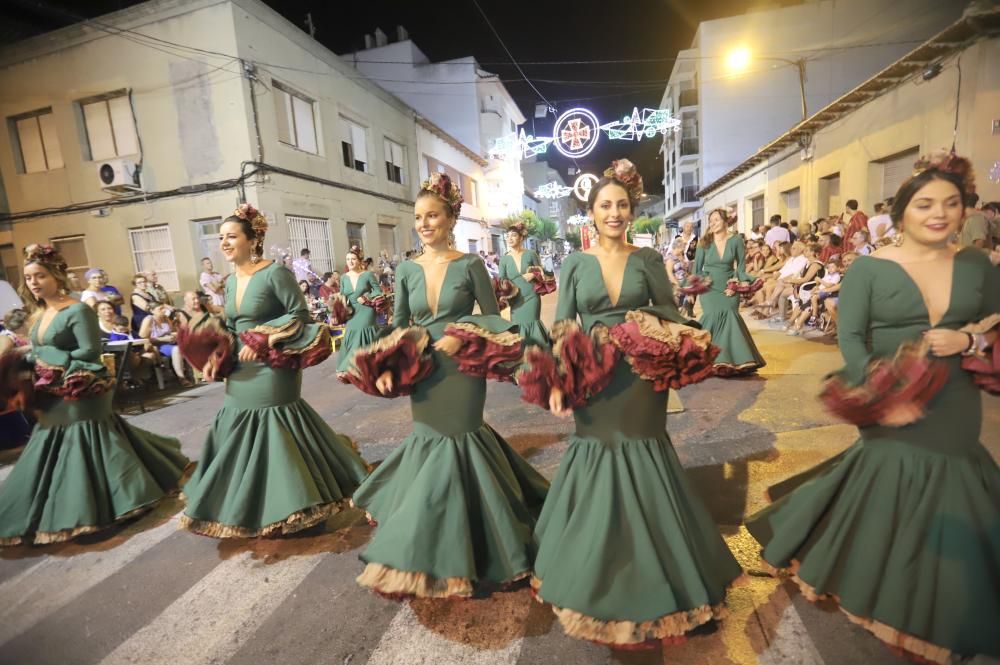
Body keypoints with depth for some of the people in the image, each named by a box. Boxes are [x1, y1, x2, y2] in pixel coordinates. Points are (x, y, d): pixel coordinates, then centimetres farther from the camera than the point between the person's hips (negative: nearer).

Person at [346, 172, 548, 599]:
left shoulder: (470, 265, -6)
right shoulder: (407, 270, 5)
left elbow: (493, 318, -3)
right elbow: (398, 325, 8)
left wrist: (462, 336, -19)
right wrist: (386, 365, -6)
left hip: (461, 370, -4)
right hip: (421, 372, 4)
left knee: (454, 446, 2)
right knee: (431, 444, 14)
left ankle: (446, 554, 24)